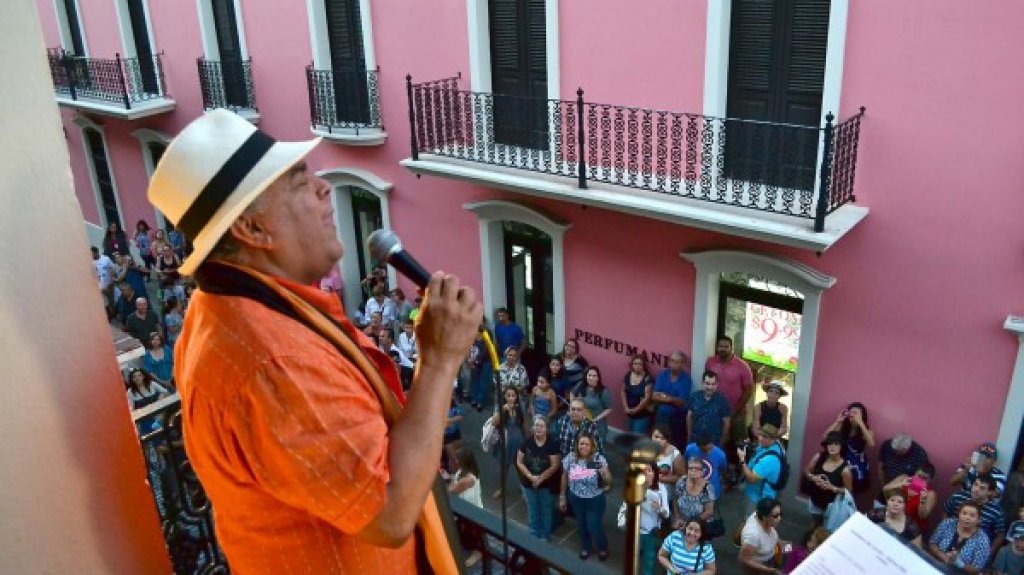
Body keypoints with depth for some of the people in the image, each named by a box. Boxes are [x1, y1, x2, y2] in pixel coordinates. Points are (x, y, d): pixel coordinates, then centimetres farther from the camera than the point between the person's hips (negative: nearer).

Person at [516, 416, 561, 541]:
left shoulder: (552, 444, -16)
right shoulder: (526, 442, -8)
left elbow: (555, 466, -16)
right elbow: (519, 462, -5)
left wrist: (540, 479, -19)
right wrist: (531, 477, -16)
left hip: (547, 484, -2)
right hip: (529, 483, 2)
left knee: (546, 510, 14)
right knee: (532, 510, 17)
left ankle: (545, 536, 32)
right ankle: (533, 535, 35)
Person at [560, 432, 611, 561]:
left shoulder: (599, 459, -18)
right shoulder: (570, 458, -13)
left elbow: (609, 481, -15)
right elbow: (564, 478, 1)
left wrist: (605, 473, -38)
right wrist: (562, 497, 7)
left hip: (595, 500, -3)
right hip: (576, 499, 3)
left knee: (595, 527, 6)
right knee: (581, 525, 21)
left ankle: (602, 548, 38)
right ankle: (585, 547, 49)